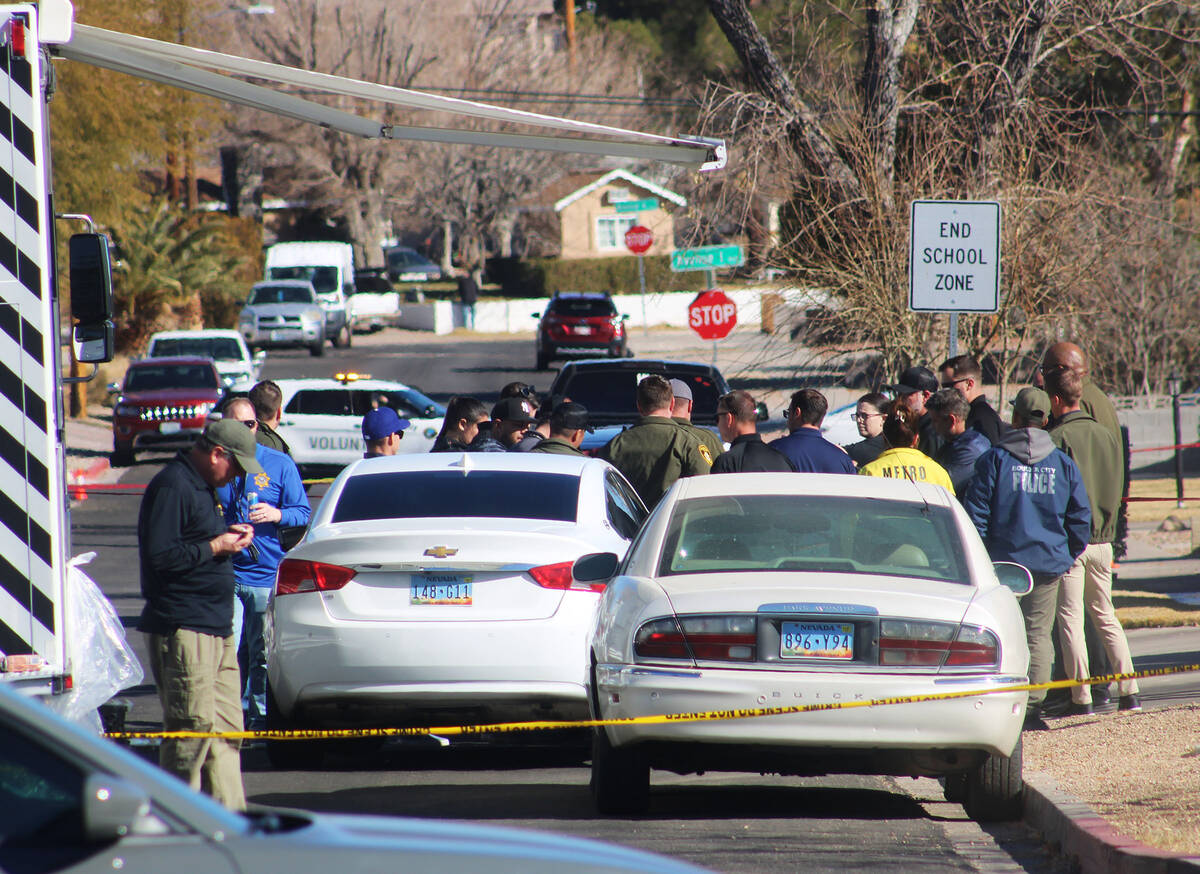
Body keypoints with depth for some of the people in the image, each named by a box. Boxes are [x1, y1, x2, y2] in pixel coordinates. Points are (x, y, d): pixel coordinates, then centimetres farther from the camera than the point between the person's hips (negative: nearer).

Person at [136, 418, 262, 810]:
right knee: (194, 728, -10)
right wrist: (216, 546, -14)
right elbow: (161, 557, -21)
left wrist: (227, 534, 10)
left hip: (215, 628, 10)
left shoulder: (201, 486, 18)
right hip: (183, 630, -10)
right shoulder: (171, 487, -14)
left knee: (226, 726, 11)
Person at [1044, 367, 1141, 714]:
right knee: (1105, 616, 14)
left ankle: (1081, 699, -3)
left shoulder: (1058, 438, -12)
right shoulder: (1105, 434, 7)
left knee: (1070, 620, -1)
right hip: (1103, 539, 6)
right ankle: (1129, 693, 10)